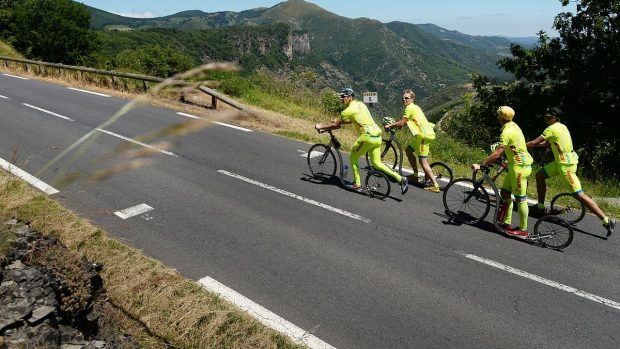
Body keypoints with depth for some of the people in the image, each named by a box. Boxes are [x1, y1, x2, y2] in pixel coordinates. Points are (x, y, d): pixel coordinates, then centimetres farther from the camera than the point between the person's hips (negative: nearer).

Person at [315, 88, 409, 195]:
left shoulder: (349, 110, -9)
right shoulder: (360, 104, 17)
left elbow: (335, 125, -4)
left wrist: (320, 127, 9)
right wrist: (339, 120, 34)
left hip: (367, 137, -8)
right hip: (377, 136, 8)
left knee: (353, 158, 11)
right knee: (376, 163, 13)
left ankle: (357, 184, 14)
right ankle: (400, 179, 4)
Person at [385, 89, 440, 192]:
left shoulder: (410, 108, -10)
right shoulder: (414, 107, 20)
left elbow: (401, 123, -11)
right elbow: (406, 122, 27)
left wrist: (390, 125, 2)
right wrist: (394, 125, 19)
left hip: (424, 135, -10)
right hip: (423, 134, 10)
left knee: (423, 162, -10)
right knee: (408, 149, 23)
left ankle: (435, 185, -14)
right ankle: (415, 175, 26)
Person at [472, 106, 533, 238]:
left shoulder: (507, 132, -21)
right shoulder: (513, 125, 10)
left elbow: (497, 153, -26)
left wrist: (481, 165, -21)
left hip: (519, 167, -10)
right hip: (516, 164, 10)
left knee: (520, 199, -1)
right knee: (505, 192, 15)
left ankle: (523, 230, 8)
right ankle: (506, 223, 22)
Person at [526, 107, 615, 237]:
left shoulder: (552, 128, -15)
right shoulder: (561, 127, 12)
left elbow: (534, 143, -14)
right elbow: (547, 143, 20)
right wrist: (527, 145, 15)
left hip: (566, 164, -10)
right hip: (561, 161, 10)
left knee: (579, 195, -8)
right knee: (540, 175, 16)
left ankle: (607, 221, -2)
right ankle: (540, 207, 24)